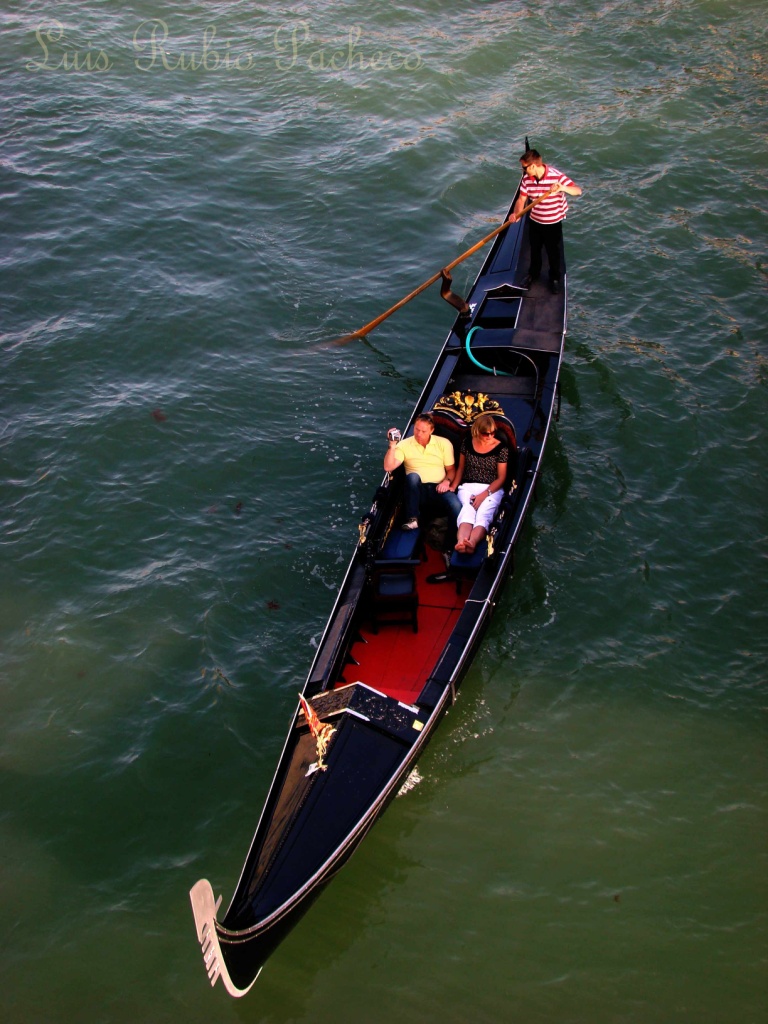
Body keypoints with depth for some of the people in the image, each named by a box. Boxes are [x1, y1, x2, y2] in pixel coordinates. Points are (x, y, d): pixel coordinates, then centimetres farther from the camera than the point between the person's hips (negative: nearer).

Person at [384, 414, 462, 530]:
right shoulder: (404, 445, 3)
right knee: (412, 476, -36)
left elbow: (451, 469, 12)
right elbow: (388, 467, -9)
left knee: (456, 506, -33)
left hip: (439, 489, 0)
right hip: (417, 490, 1)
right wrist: (392, 445, -18)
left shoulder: (444, 444, 8)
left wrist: (447, 481, -9)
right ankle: (412, 519, -30)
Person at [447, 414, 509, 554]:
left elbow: (501, 478, 0)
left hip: (492, 489, -1)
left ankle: (472, 543, -65)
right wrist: (453, 486, 0)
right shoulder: (467, 443, 9)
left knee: (484, 513, -34)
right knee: (467, 509, -33)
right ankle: (461, 541, -64)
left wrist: (484, 494, -14)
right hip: (468, 487, 1)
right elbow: (460, 468, 17)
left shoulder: (501, 448, 2)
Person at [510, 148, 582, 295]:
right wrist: (516, 213, -27)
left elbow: (578, 191, -26)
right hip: (534, 222, 4)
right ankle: (533, 274, 48)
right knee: (534, 250, 23)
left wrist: (563, 188, -47)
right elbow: (521, 199, -6)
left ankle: (555, 279, 36)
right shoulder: (527, 178, -11)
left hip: (553, 223, -4)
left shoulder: (556, 176, -26)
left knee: (554, 253, 13)